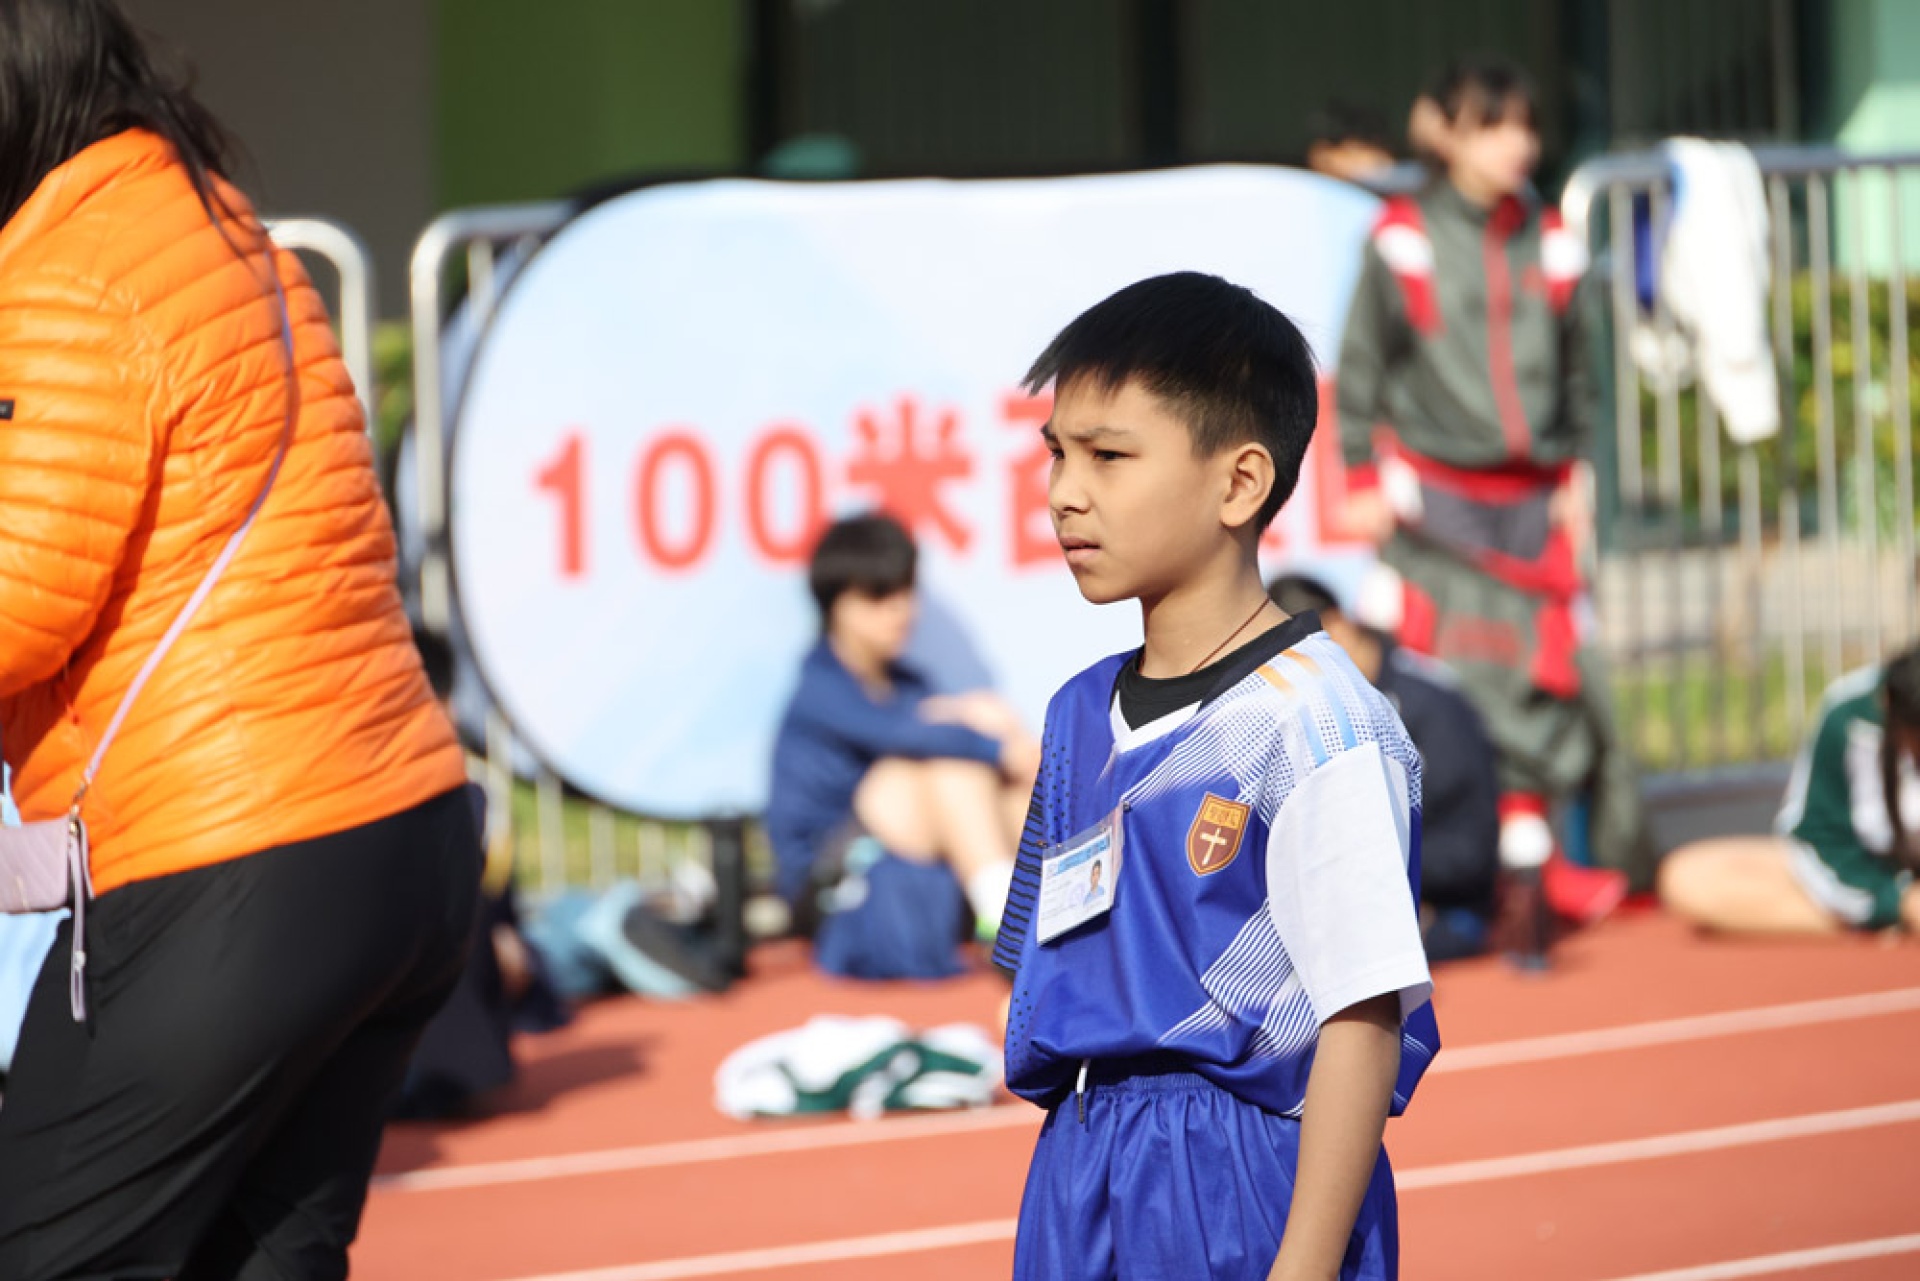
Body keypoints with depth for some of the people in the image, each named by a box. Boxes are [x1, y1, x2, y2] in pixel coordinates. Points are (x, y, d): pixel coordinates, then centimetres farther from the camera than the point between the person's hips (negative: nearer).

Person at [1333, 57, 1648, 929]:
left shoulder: (1549, 244, 7)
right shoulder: (1404, 239, -3)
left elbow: (1576, 368, 15)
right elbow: (1361, 366, 1)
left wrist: (1573, 473, 11)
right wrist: (1364, 479, -1)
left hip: (1528, 498, 3)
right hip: (1432, 491, -3)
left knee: (1540, 674, -1)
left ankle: (1527, 849, 9)